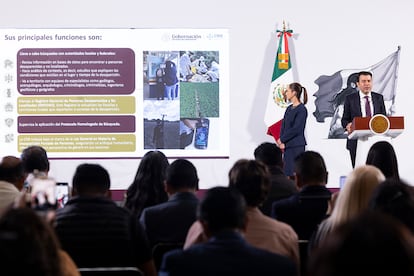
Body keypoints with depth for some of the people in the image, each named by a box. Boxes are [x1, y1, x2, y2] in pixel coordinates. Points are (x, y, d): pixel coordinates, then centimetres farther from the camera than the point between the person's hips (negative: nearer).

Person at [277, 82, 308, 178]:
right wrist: (282, 142, -3)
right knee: (288, 174, 7)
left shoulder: (302, 109, -10)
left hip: (297, 146, -8)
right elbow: (283, 126, 11)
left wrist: (282, 139, -10)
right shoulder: (289, 109, 14)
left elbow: (296, 129, -15)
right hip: (287, 146, 8)